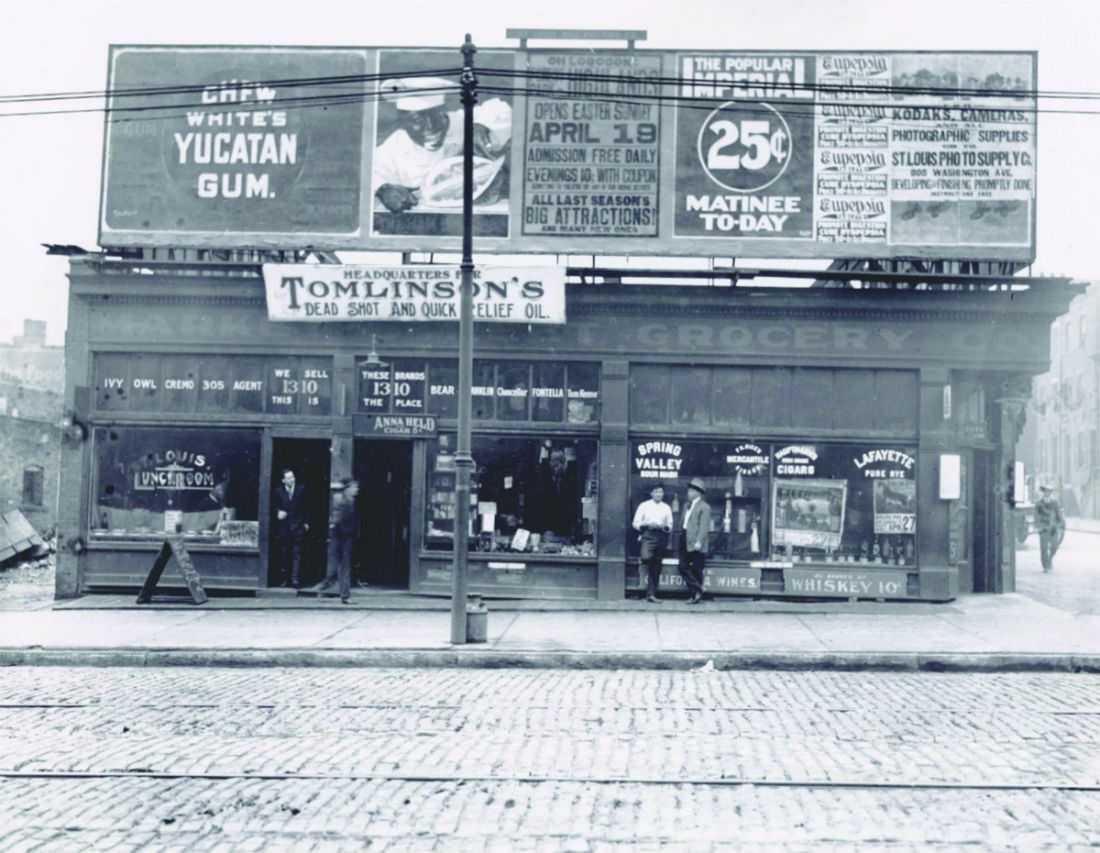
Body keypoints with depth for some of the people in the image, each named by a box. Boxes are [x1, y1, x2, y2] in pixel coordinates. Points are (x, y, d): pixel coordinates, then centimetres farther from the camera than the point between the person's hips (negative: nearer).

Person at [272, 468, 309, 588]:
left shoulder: (301, 489, 2)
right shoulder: (279, 491, 3)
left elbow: (305, 506, 7)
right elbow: (275, 506, 10)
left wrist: (306, 522, 6)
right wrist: (278, 512, -13)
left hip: (297, 525, -1)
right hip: (283, 526, 1)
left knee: (296, 553, -6)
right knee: (283, 554, 5)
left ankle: (296, 580, -9)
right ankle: (285, 579, 12)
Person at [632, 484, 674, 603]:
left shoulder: (666, 508, 12)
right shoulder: (644, 506, 7)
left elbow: (670, 526, 14)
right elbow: (636, 523, 4)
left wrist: (663, 526, -8)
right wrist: (647, 524, -12)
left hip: (661, 536, 3)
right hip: (648, 536, -3)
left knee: (657, 567, 5)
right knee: (647, 558, -27)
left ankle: (651, 594, 14)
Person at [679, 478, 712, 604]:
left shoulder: (704, 507, -7)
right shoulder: (687, 506, 19)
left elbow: (704, 526, -15)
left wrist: (699, 542, -22)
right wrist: (681, 539, 14)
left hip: (696, 543, -8)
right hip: (685, 542, 8)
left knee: (696, 570, -1)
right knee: (683, 567, 2)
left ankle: (697, 593, 7)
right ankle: (696, 591, 8)